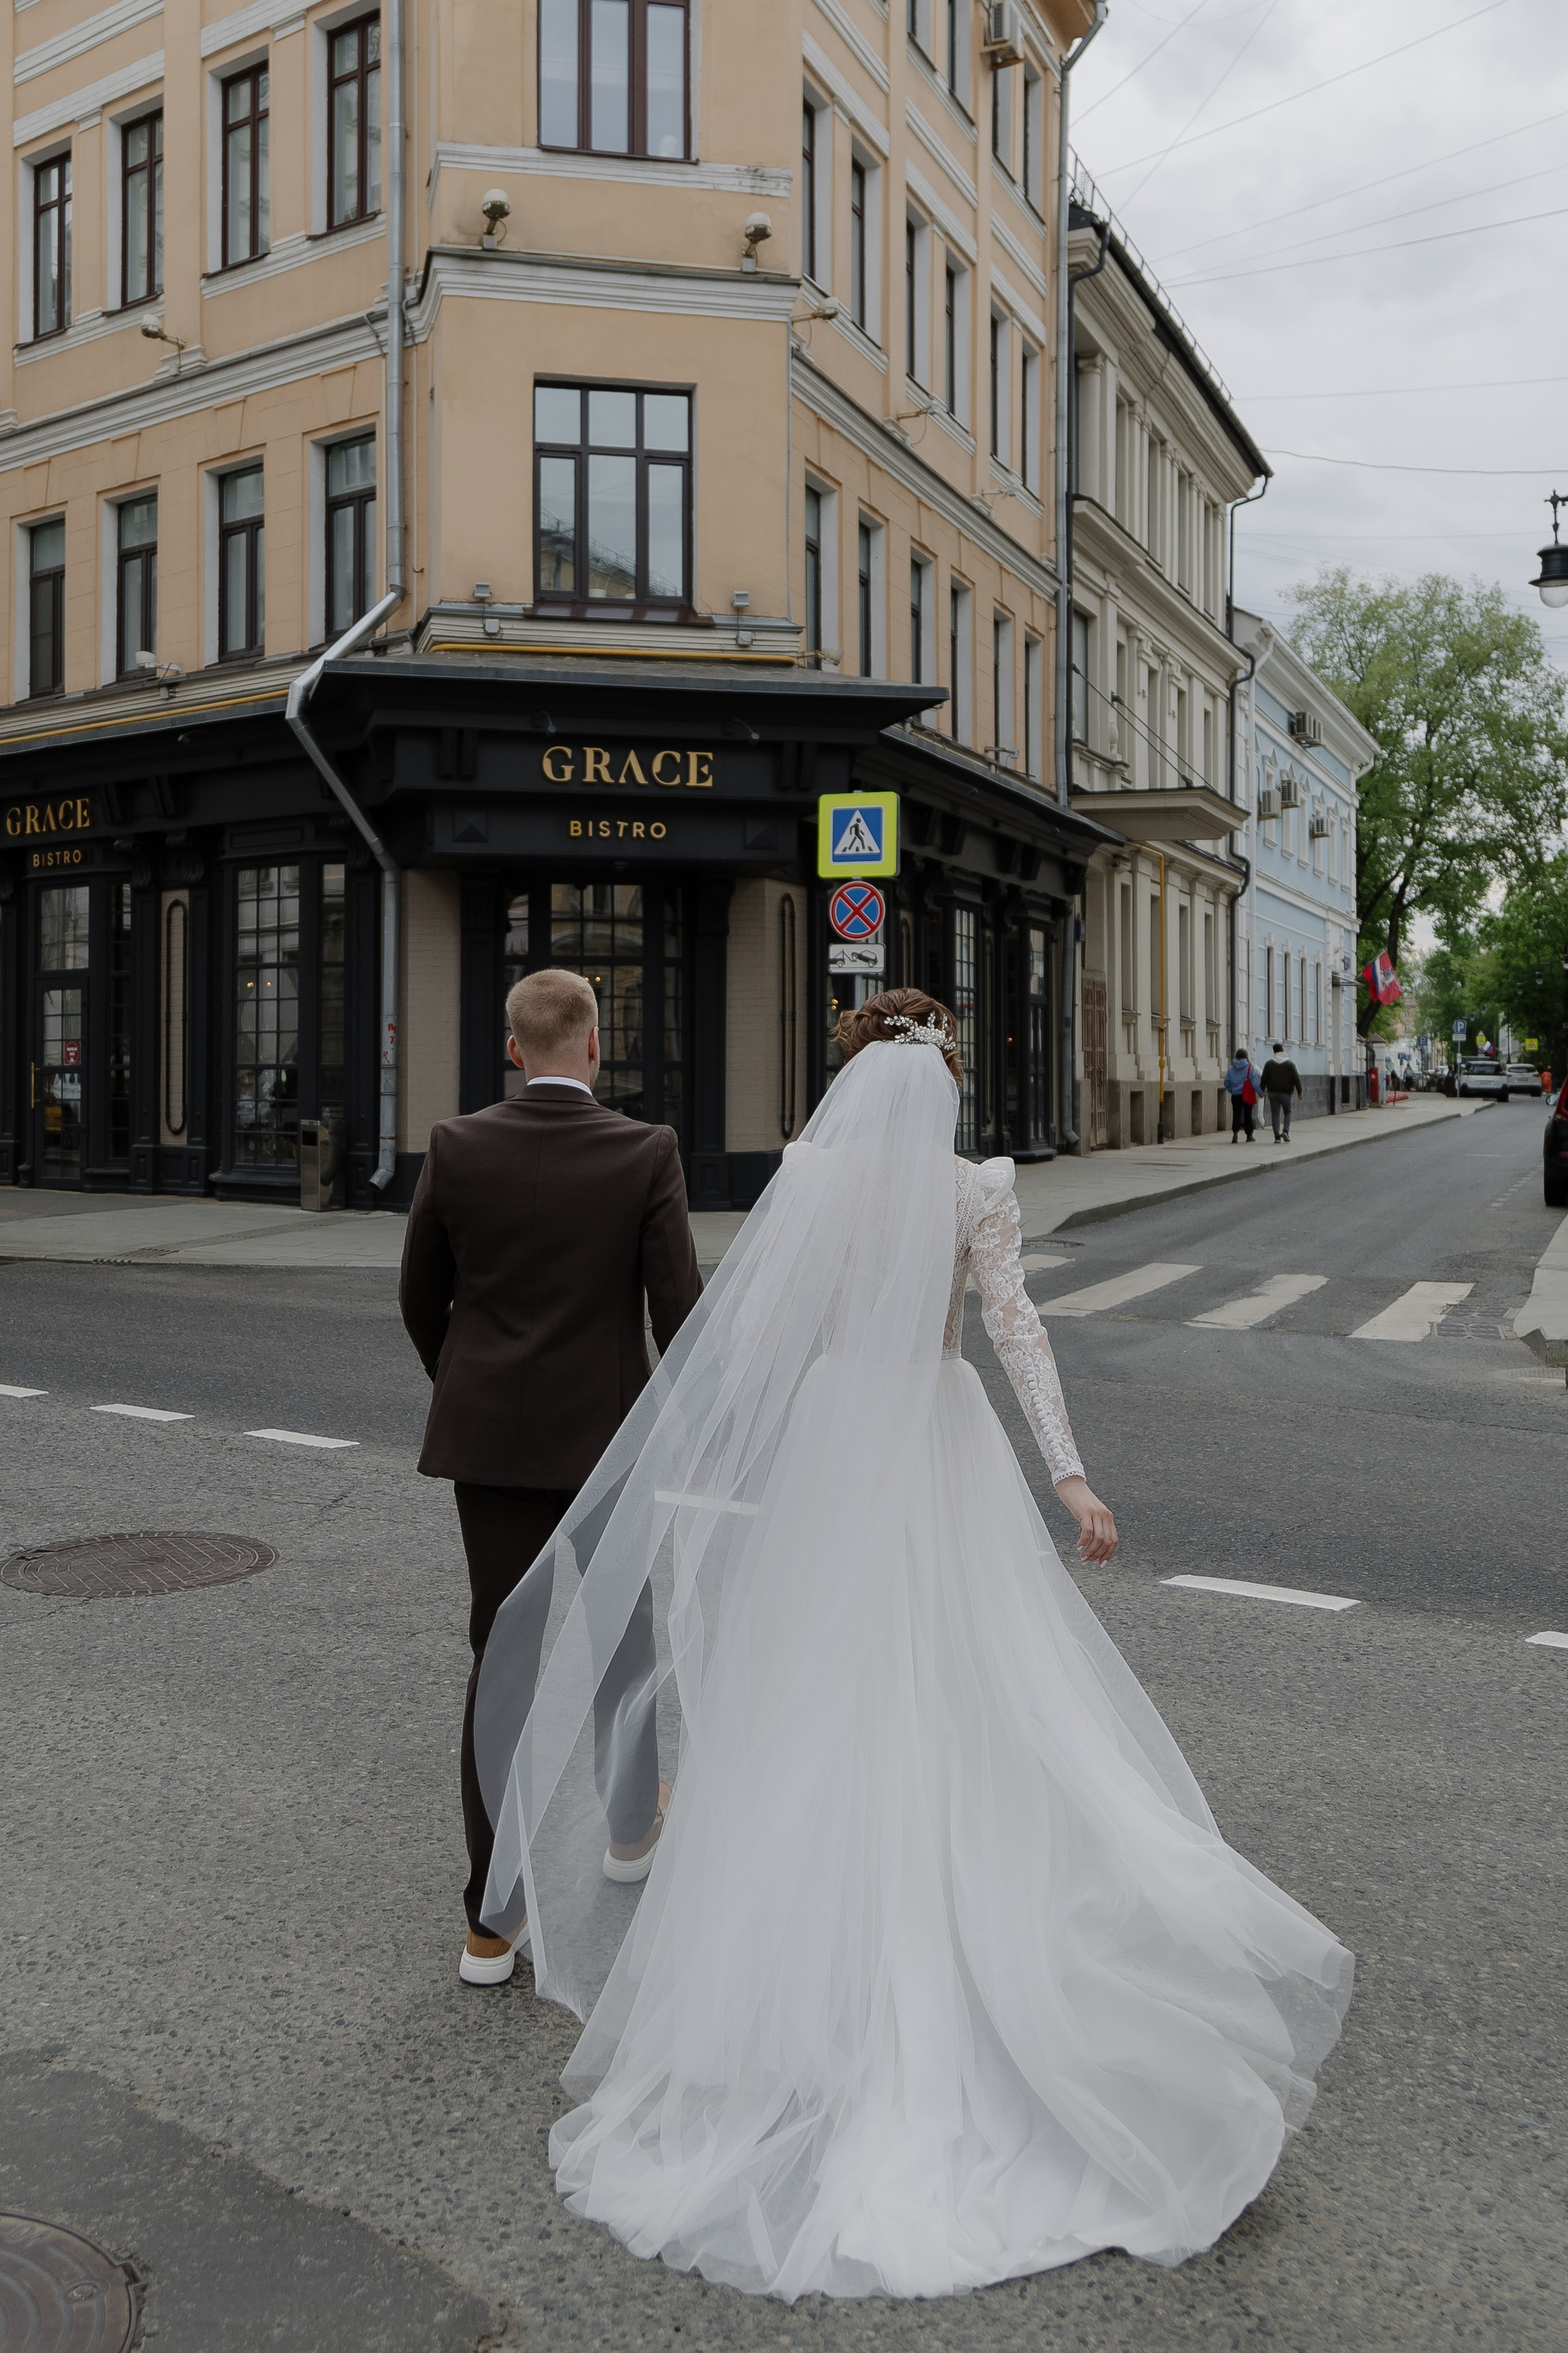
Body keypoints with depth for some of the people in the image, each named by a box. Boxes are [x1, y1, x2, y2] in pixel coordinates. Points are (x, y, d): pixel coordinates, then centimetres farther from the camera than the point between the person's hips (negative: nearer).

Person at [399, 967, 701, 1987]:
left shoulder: (457, 1148, -5)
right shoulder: (647, 1153, -10)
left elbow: (421, 1299, 4)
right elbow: (680, 1306, -12)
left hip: (490, 1439, 1)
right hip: (606, 1435, -1)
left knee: (504, 1659, 6)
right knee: (619, 1635, 21)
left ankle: (492, 1923, 8)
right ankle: (632, 1827, 42)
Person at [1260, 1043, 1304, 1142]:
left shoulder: (1269, 1064, 2)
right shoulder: (1290, 1063, -2)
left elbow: (1264, 1079, 4)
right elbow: (1297, 1079, -2)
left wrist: (1262, 1091, 15)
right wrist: (1299, 1092, 3)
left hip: (1273, 1093, 1)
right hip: (1286, 1093, -1)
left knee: (1275, 1115, 4)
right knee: (1287, 1112, 16)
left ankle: (1277, 1136, -1)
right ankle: (1286, 1131, -5)